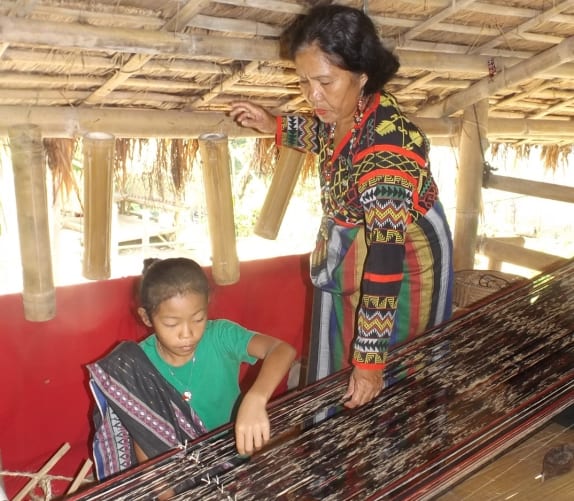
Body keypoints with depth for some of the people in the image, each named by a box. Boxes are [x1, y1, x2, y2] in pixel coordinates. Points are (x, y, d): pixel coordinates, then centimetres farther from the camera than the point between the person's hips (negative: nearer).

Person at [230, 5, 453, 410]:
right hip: (346, 260, 8)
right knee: (336, 369, 21)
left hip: (399, 268, -8)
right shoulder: (347, 111, -12)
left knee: (390, 386, 13)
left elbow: (385, 258, -36)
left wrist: (371, 360, -32)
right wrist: (275, 126, 8)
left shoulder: (386, 148, -36)